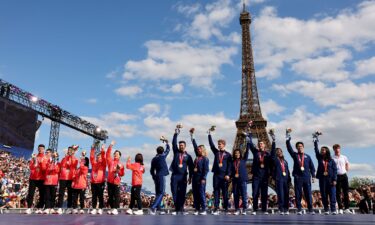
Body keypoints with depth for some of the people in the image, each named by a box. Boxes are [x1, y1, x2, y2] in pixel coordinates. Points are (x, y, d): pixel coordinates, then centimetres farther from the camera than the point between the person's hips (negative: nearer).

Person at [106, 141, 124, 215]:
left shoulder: (120, 164, 7)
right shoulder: (110, 161, 8)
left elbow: (122, 174, 2)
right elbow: (107, 155, -8)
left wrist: (120, 168, -16)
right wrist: (110, 146, -14)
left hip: (117, 182, -1)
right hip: (110, 181, 2)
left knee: (116, 196, -5)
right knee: (110, 196, 7)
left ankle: (115, 209, -1)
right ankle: (112, 208, 17)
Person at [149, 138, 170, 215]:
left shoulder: (154, 159, 10)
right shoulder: (162, 156, -6)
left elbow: (152, 170, 13)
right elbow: (168, 149, 10)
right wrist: (166, 142, 23)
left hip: (156, 177, 7)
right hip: (162, 176, -7)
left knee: (158, 193, 13)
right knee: (161, 193, -7)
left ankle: (158, 208, 11)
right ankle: (152, 207, -19)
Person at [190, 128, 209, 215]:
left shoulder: (205, 159, -4)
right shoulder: (197, 157, 14)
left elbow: (206, 169, -9)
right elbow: (195, 146, 18)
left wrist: (203, 179, -17)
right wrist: (192, 135, 22)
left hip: (201, 178, -7)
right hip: (195, 177, 7)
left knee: (201, 193, -6)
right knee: (195, 194, 6)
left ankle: (203, 210, -2)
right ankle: (197, 209, 10)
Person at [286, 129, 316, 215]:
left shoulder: (307, 157, 13)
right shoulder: (295, 155, 10)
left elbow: (312, 167, 13)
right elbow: (289, 147, 1)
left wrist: (313, 176, 4)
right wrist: (288, 135, -5)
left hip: (307, 177, 1)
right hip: (297, 177, -1)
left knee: (308, 194, 1)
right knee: (298, 194, 0)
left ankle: (310, 209, 5)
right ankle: (299, 209, 5)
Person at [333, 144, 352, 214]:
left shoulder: (344, 157, 8)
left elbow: (347, 164, 22)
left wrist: (346, 170, 11)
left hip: (344, 175, 3)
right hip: (336, 176, -3)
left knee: (346, 192, 4)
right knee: (338, 193, 0)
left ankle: (346, 208, 10)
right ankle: (340, 209, 5)